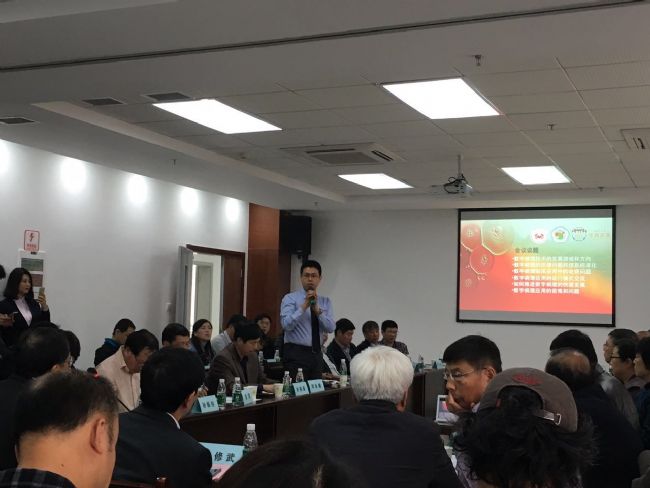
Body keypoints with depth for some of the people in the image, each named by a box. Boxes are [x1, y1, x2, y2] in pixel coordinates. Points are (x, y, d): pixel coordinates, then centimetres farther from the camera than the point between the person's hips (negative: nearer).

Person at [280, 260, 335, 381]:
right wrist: (304, 306, -20)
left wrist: (317, 309, -17)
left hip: (316, 354, 5)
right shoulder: (290, 298, -2)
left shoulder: (325, 302, 10)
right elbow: (286, 325, -17)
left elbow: (330, 328, -4)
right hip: (296, 353, -4)